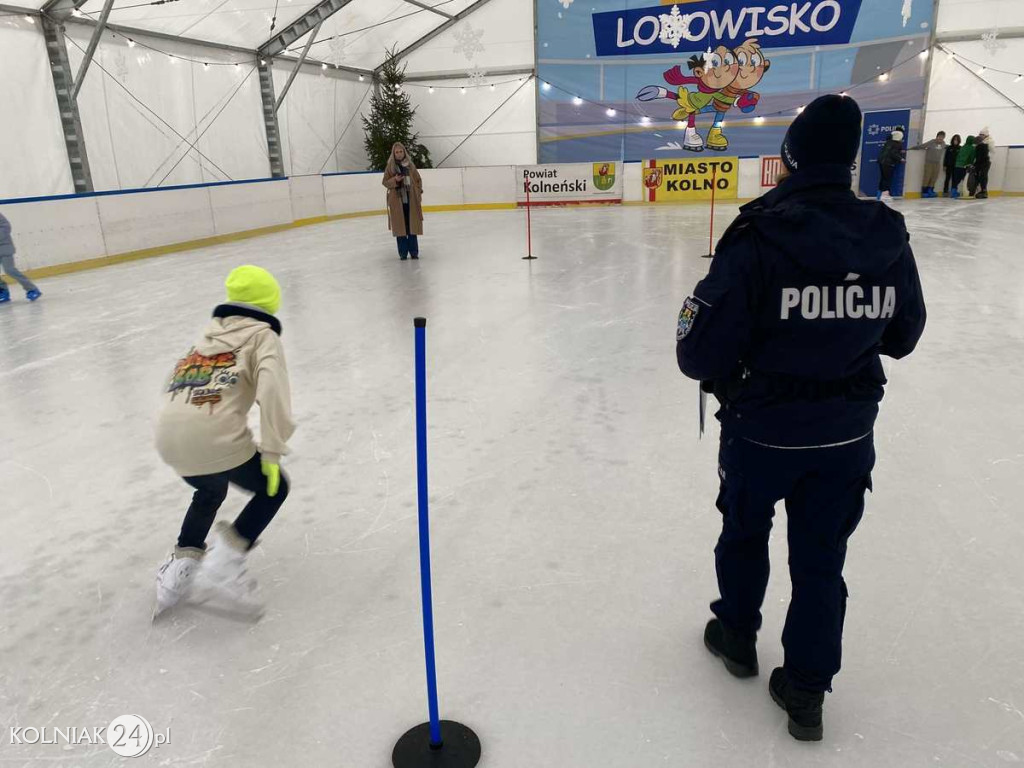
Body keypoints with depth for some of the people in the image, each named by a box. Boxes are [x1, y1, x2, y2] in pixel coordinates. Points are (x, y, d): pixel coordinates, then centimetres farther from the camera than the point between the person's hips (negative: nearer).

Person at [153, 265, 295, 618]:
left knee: (210, 491, 36)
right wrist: (272, 450, -10)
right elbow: (271, 387, -11)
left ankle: (181, 566, 29)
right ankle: (221, 567, 5)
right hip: (215, 440, -7)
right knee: (274, 487, 17)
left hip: (168, 437, 7)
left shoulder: (208, 335, 26)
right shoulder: (263, 335, 7)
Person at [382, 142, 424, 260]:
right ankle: (403, 253, 8)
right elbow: (385, 182, 3)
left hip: (411, 200, 1)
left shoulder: (410, 165, 5)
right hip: (397, 201, -1)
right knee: (400, 227, 0)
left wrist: (419, 193, 1)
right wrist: (395, 180, -15)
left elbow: (418, 179, 11)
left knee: (412, 226, 3)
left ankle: (414, 251, 11)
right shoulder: (390, 166, 2)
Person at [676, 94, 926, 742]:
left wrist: (717, 371, 1)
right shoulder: (889, 237, -6)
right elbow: (902, 336, 8)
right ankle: (806, 691, 28)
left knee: (745, 530, 22)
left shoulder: (758, 238, -21)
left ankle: (737, 636, 42)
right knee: (821, 559, 16)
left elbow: (701, 351, -21)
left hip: (763, 429, -3)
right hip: (848, 434, 4)